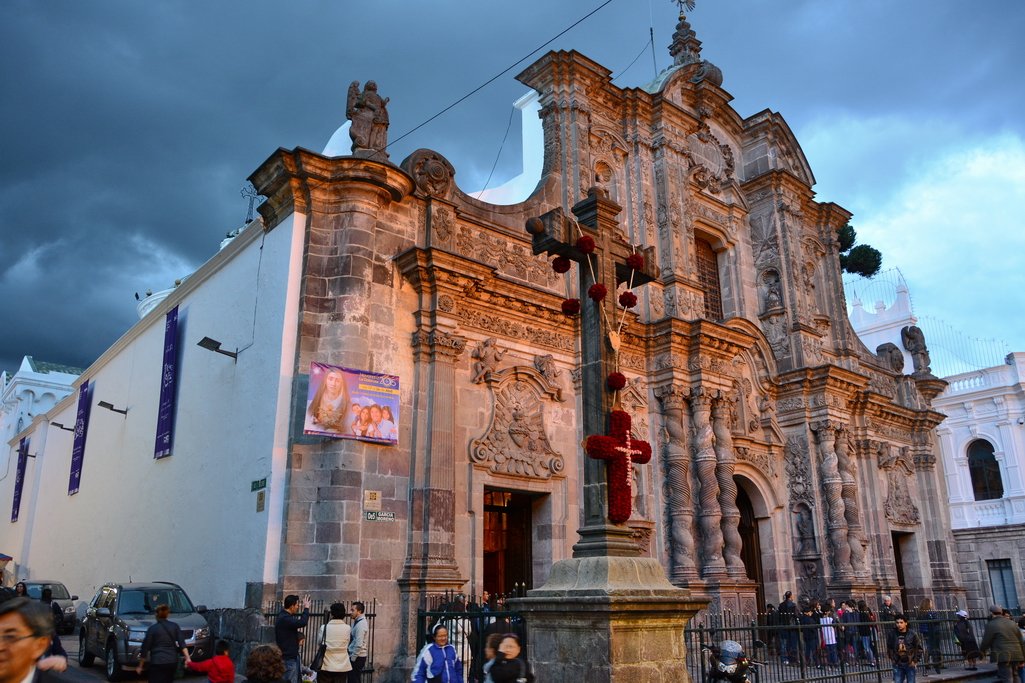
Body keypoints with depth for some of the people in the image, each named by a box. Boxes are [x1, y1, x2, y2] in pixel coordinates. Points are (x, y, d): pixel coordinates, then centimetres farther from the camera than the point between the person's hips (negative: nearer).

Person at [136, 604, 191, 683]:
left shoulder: (152, 629, -2)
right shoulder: (174, 626, 7)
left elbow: (145, 648, 1)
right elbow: (182, 644, -2)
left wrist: (140, 666, 10)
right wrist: (187, 658, -7)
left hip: (158, 662, -4)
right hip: (173, 662, 4)